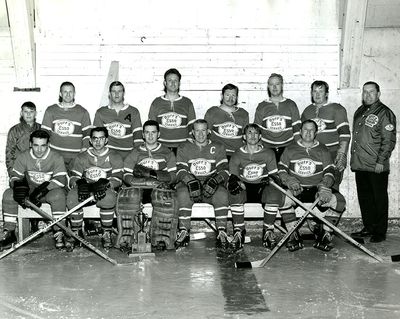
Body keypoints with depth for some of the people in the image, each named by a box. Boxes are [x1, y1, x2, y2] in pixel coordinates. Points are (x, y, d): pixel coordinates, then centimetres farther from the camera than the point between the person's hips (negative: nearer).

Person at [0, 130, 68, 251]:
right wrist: (19, 186, -29)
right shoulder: (23, 157, -2)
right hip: (28, 192, 3)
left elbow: (61, 179, -19)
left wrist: (43, 189, -33)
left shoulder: (56, 158, -10)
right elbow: (15, 176, -3)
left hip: (48, 192, -3)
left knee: (58, 194, -36)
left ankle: (59, 233, -28)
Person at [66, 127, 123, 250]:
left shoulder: (114, 157, 7)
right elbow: (73, 177, 5)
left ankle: (106, 234, -24)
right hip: (85, 189, 2)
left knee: (108, 197, -38)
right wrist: (79, 184, -20)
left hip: (105, 190, -2)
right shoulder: (82, 157, 14)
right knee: (72, 196, -31)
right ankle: (75, 233, -20)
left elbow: (117, 178, -4)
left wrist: (105, 184, -26)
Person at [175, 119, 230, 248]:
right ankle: (184, 232, -28)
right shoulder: (184, 148, 11)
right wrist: (191, 181, -24)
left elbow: (224, 170, 1)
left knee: (222, 194, -33)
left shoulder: (218, 148, 12)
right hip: (190, 184, 0)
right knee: (183, 193, -35)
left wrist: (215, 180, -22)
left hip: (211, 186, 0)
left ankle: (222, 233, -31)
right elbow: (181, 171, -1)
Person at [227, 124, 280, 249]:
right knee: (235, 194, -34)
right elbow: (232, 177, 2)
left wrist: (269, 180, -19)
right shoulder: (237, 155, 7)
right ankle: (238, 231, -23)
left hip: (262, 187, 0)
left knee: (273, 192, -33)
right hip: (244, 188, 0)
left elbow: (274, 175, 5)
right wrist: (234, 182, -23)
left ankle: (268, 231, -20)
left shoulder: (268, 154, 7)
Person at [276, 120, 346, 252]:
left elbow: (329, 173, 0)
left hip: (317, 188, 1)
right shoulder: (290, 150, 9)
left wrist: (324, 187, -21)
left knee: (338, 200, -26)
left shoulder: (323, 151, 9)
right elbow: (281, 171, 4)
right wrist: (291, 182, -17)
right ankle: (294, 237, -18)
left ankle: (325, 235, -9)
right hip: (296, 189, -1)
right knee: (283, 198, -33)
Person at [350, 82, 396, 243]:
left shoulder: (385, 113, -7)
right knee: (364, 198, 13)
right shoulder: (359, 112, 17)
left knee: (379, 198, 1)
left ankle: (380, 231, 8)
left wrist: (381, 161, -17)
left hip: (377, 167, -7)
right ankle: (368, 228, 24)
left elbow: (389, 141, -12)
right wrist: (353, 158, 18)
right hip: (359, 165, 7)